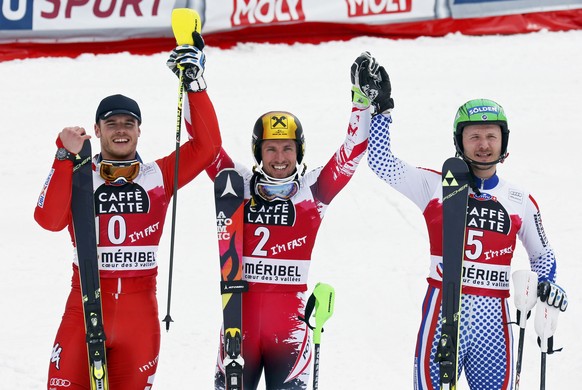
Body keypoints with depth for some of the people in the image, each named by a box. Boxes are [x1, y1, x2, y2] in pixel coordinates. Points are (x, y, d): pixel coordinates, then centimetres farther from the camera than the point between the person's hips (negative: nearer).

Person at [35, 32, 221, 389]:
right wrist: (66, 158, -17)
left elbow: (207, 145, 0)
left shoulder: (159, 176, 9)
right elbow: (49, 219, -10)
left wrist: (194, 83, -4)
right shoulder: (78, 176, 7)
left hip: (140, 309, 1)